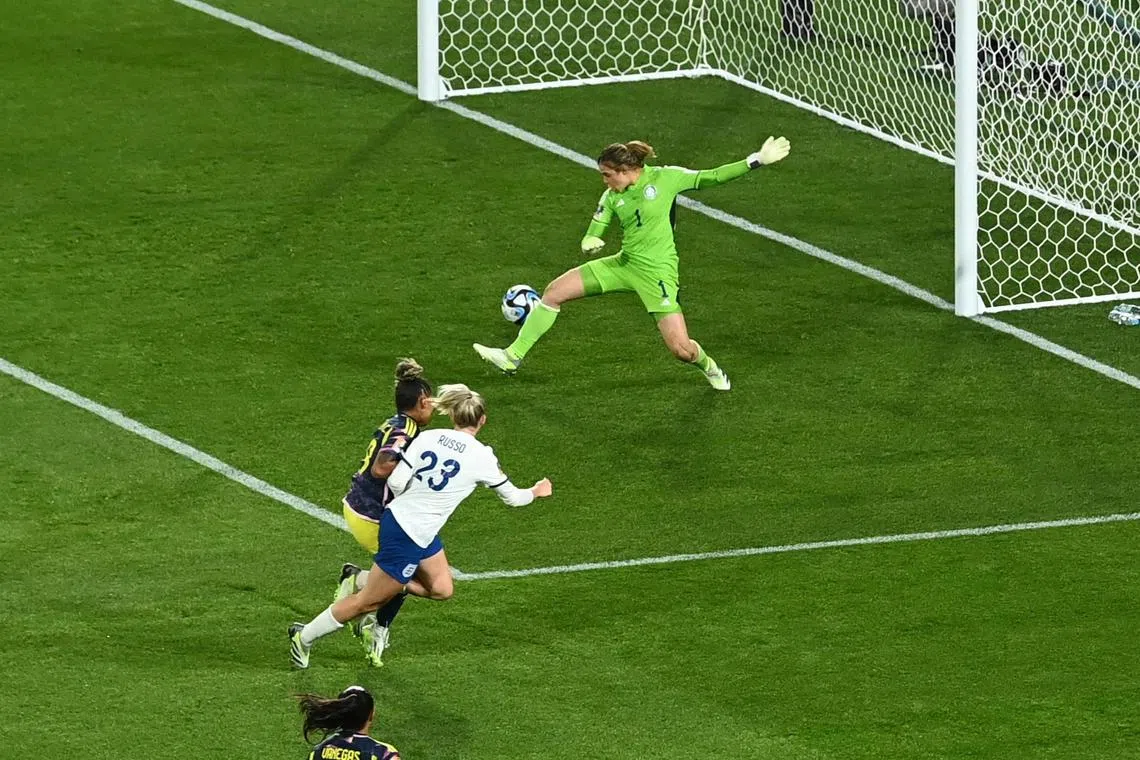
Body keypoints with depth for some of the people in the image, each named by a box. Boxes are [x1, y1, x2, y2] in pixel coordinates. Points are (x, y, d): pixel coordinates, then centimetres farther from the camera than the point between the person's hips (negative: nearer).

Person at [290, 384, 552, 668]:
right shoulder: (481, 457, -15)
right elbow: (512, 497, 1)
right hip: (408, 537, -7)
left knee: (441, 589, 19)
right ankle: (304, 637, 19)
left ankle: (360, 579, 23)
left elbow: (396, 482, -7)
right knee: (368, 602, 8)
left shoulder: (428, 437, -4)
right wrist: (535, 492, 22)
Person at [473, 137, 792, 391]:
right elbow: (593, 235, 4)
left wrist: (756, 161, -14)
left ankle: (710, 368, 24)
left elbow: (710, 178, -8)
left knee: (681, 349, -14)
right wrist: (589, 243, -22)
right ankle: (512, 357, 10)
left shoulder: (665, 178, -11)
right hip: (625, 264, 5)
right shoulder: (613, 196, 2)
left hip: (657, 271, -5)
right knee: (554, 292, 0)